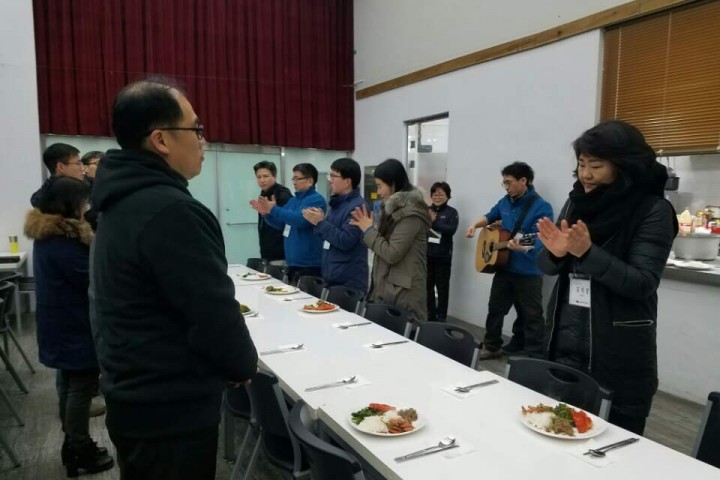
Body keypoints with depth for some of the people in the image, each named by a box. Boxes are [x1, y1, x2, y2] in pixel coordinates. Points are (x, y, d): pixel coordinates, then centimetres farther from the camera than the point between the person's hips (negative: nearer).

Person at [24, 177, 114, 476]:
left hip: (62, 326, 10)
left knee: (69, 385, 18)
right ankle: (82, 453, 13)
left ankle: (72, 446, 31)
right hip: (75, 328, -10)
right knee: (82, 388, 1)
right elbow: (92, 279, -21)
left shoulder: (48, 235, 9)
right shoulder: (63, 241, -22)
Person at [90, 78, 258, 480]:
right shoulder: (171, 210, -26)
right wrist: (245, 365, -5)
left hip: (132, 397, 9)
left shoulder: (121, 203, 6)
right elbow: (214, 314, -26)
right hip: (171, 410, -9)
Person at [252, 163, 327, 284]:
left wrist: (273, 209, -24)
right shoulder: (294, 200, 16)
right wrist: (266, 213, 0)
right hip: (293, 262, 9)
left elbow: (300, 220, -28)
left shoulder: (316, 200, -13)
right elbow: (281, 224, 19)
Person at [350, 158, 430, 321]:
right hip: (387, 287, 9)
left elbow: (392, 254, -19)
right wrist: (367, 227, 6)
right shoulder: (394, 208, 13)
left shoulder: (410, 214, -16)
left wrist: (368, 230, -9)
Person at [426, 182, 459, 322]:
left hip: (443, 256, -3)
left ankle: (441, 316, 14)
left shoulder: (451, 212, -1)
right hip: (426, 254, 3)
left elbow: (451, 230, -16)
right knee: (427, 285, 10)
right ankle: (430, 314, 25)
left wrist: (434, 222, -28)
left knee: (442, 287, 3)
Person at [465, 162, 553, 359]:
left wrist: (523, 247, -44)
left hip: (528, 271, -7)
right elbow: (490, 216, 25)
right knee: (495, 308, 15)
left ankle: (535, 356, 11)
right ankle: (491, 347, 29)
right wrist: (475, 225, 6)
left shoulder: (541, 207, -15)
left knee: (531, 315, 2)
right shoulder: (505, 202, 7)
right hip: (504, 267, 7)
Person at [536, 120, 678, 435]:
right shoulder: (577, 202, 4)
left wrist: (587, 253, -28)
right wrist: (556, 253, -16)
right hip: (565, 344, 4)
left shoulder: (653, 211, -9)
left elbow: (643, 284, -16)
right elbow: (546, 266, 6)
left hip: (619, 358, -4)